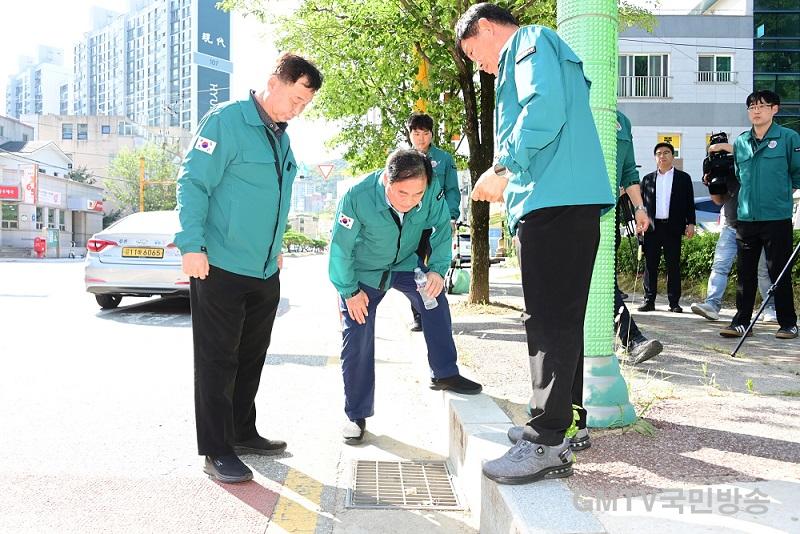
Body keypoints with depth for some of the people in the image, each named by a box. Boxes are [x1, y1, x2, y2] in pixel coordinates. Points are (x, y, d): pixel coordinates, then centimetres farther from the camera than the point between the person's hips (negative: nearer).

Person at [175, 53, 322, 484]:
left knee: (251, 357, 16)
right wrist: (192, 245, -22)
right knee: (217, 360, -1)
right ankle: (217, 452, 8)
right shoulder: (226, 121, -11)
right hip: (220, 267, -8)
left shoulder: (280, 137, 14)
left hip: (265, 270, 8)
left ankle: (243, 432, 30)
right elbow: (192, 183, -16)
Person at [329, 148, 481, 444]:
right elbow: (340, 248, -23)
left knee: (435, 297, -18)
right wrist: (349, 291, -16)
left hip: (404, 263, 3)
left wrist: (437, 269, -18)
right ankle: (356, 416, 9)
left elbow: (441, 228, -8)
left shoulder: (432, 190, -28)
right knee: (357, 339, -4)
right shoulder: (358, 198, -36)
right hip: (362, 272, -3)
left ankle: (444, 373, 0)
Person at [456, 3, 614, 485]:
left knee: (551, 321, -11)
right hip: (564, 203, 10)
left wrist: (503, 170, -13)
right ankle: (568, 420, 23)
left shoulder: (531, 41, 1)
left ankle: (547, 444, -7)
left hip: (556, 201, -10)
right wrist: (513, 184, 21)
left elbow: (545, 110, -18)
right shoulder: (530, 55, 30)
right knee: (558, 318, 13)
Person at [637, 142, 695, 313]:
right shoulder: (648, 179, 15)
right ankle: (649, 300, 5)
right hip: (652, 227, 2)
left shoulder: (683, 178, 10)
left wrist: (691, 223, -3)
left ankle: (674, 302, 5)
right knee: (650, 265, 1)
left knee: (673, 266, 1)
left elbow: (690, 203, 7)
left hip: (673, 227, -1)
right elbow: (641, 202, 13)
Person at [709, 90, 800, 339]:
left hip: (777, 217, -4)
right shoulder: (740, 142, 12)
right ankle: (742, 321, 15)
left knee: (779, 272, 2)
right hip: (745, 217, 4)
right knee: (745, 272, 7)